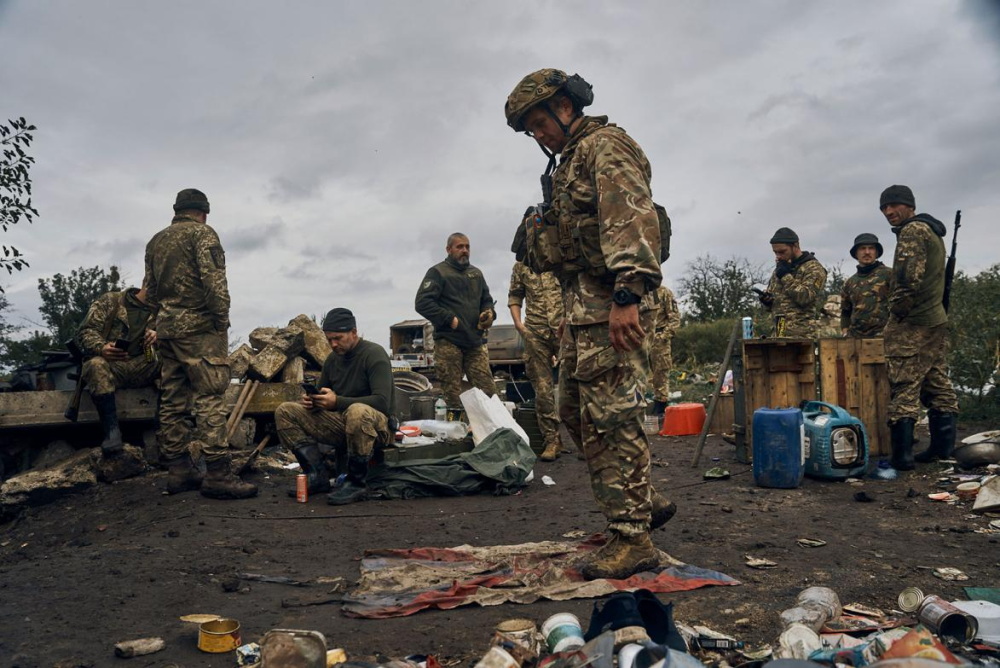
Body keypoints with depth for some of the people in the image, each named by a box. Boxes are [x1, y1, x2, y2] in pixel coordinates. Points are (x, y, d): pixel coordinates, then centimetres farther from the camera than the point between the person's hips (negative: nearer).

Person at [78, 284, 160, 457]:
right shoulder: (110, 301, 10)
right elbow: (87, 331, 0)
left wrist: (158, 336, -15)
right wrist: (101, 348, -22)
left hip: (141, 367, 3)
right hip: (109, 363, -3)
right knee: (96, 365, -37)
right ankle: (112, 431, -38)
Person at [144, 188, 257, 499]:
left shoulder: (155, 241, 19)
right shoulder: (203, 233, -3)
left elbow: (149, 290, 20)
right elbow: (214, 280, -15)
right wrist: (222, 318, -11)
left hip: (167, 329, 8)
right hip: (199, 327, -8)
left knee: (173, 401, 8)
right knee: (210, 398, -11)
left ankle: (179, 471, 12)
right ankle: (218, 475, -15)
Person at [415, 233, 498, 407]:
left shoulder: (476, 273, 21)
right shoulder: (438, 272, 2)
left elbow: (486, 300, 30)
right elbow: (422, 303, -9)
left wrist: (489, 313, 6)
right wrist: (450, 319, -14)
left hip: (475, 342, 5)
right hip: (448, 342, -5)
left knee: (489, 391, -2)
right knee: (453, 397, -3)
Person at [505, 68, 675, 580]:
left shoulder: (604, 145, -5)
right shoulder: (570, 162, 25)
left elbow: (633, 218, -21)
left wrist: (626, 295, -30)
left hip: (611, 305, -11)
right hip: (582, 307, 11)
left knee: (611, 419, -9)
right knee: (577, 413, 14)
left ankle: (632, 538, 0)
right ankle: (645, 503, 24)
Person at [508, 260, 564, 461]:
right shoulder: (521, 265, 13)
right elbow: (514, 296, 17)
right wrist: (518, 323, 3)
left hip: (565, 329, -2)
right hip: (535, 332, 2)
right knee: (542, 388, 1)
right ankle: (552, 440, 8)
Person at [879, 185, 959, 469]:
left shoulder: (913, 230, -11)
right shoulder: (933, 231, 20)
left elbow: (909, 275, -23)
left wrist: (897, 309, -12)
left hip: (912, 325, -10)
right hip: (937, 319, 10)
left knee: (904, 388, -9)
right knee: (938, 386, 12)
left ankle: (902, 456, -9)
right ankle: (943, 448, 18)